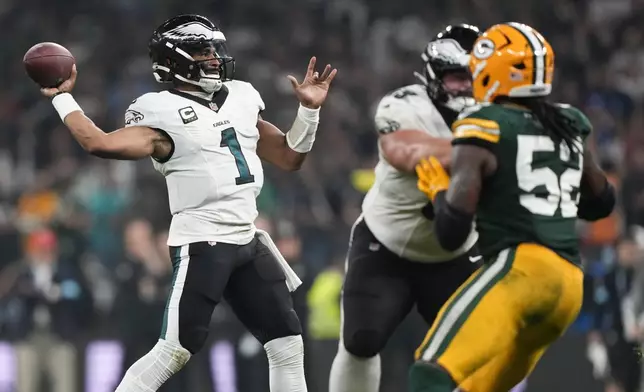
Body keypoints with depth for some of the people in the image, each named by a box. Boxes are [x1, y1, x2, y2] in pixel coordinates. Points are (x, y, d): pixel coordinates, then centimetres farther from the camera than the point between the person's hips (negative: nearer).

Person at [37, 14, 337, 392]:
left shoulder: (241, 99, 14)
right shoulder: (163, 114, -8)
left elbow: (290, 157, 20)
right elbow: (100, 143, -21)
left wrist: (309, 109, 8)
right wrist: (62, 98, -15)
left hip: (248, 242, 7)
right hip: (201, 244, -7)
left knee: (288, 346, 7)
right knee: (175, 350, -12)